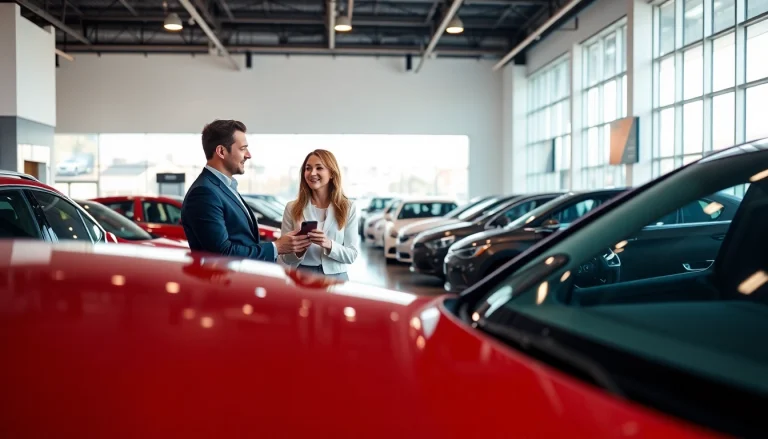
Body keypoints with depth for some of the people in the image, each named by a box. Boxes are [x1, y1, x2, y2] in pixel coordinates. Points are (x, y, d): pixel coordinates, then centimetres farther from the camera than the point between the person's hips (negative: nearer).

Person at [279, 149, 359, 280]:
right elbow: (285, 258, 0)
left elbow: (352, 255, -4)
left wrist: (329, 245, -21)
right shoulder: (292, 208, -1)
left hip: (335, 277, 0)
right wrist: (299, 249, -20)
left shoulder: (348, 208, -2)